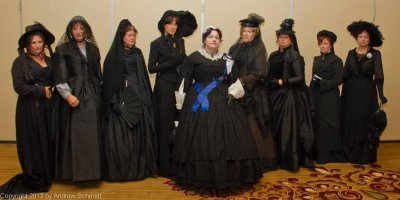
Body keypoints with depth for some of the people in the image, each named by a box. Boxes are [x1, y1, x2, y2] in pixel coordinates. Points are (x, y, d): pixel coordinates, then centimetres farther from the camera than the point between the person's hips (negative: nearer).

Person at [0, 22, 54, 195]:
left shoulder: (49, 61, 12)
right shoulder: (20, 61, -4)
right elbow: (19, 87, -12)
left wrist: (51, 92, -4)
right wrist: (41, 91, -12)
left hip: (47, 107, 5)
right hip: (29, 108, -5)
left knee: (48, 142, 7)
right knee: (32, 144, 0)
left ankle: (47, 176, 22)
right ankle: (34, 180, 13)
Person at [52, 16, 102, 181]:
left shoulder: (93, 49, 13)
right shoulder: (62, 49, 0)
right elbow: (60, 76, -7)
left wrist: (99, 95, 13)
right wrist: (68, 95, -19)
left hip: (91, 96, 4)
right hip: (72, 95, -4)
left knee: (91, 134, 5)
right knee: (74, 134, -4)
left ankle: (90, 169, 14)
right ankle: (75, 170, 3)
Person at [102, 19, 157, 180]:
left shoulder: (138, 53, 13)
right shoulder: (114, 55, -2)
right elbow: (109, 80, -5)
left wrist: (146, 98, 10)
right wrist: (114, 102, -12)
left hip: (139, 99, 5)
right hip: (122, 99, -5)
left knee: (140, 134, 6)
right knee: (121, 135, -4)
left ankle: (140, 168, 16)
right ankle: (121, 170, 6)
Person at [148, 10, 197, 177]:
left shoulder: (180, 41, 12)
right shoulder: (157, 43, -2)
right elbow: (151, 68, -7)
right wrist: (171, 63, -17)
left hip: (180, 86, 5)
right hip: (164, 87, -5)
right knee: (165, 126, -2)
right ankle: (165, 166, 6)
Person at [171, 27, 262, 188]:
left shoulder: (225, 58, 13)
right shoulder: (193, 57, 0)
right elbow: (185, 81, -1)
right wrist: (181, 101, -4)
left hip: (223, 101, 4)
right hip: (199, 102, -4)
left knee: (227, 138, 3)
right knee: (200, 140, -3)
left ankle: (229, 174, 16)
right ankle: (200, 175, 11)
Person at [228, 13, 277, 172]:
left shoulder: (259, 49, -5)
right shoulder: (235, 48, 12)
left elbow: (258, 73, -13)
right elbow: (230, 68, 14)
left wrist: (242, 82, -20)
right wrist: (232, 83, -2)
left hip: (253, 94, -5)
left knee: (252, 128, -2)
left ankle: (260, 161, 10)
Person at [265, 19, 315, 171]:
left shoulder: (294, 56, -7)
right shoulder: (273, 55, 12)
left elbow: (300, 78, -13)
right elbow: (268, 76, 14)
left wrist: (281, 82, -13)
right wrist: (272, 83, -3)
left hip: (290, 97, -6)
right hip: (275, 96, 6)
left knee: (288, 129, -3)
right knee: (276, 129, 9)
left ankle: (290, 161, 8)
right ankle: (278, 159, 22)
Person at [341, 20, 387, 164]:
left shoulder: (375, 54, -2)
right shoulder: (351, 53, 7)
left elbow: (378, 76, -7)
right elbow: (345, 75, 7)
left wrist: (381, 95, -16)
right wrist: (343, 94, 4)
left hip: (367, 92, -3)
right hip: (351, 92, 3)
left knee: (366, 124, 2)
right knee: (350, 124, 6)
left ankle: (366, 156, 14)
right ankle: (350, 154, 19)